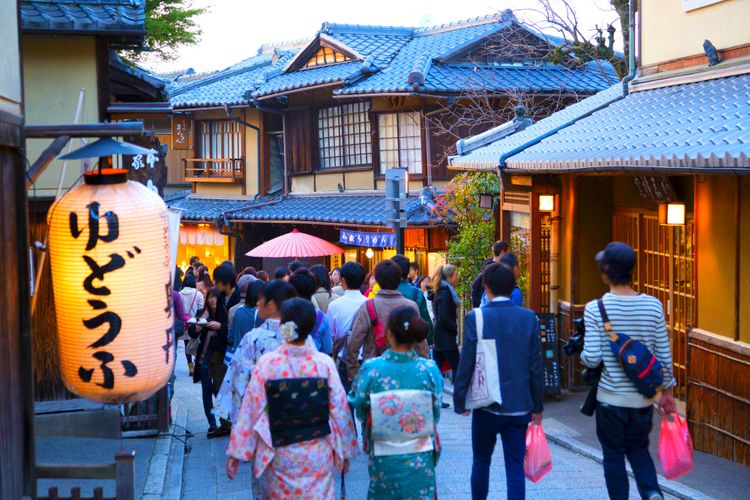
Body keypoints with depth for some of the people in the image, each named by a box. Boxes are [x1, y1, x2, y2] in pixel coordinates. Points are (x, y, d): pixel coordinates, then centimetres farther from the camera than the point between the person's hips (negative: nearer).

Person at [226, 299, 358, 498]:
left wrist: (235, 453, 0)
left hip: (281, 456, 0)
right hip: (318, 456, 0)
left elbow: (251, 411, -9)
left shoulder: (266, 363, -13)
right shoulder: (325, 364, -11)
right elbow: (339, 411, -6)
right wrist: (344, 452, 7)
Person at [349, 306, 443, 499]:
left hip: (383, 459, 0)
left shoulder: (370, 369, -15)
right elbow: (436, 413, -1)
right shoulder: (429, 369, -13)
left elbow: (360, 409, -2)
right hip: (420, 459, 0)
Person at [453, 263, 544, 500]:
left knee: (481, 461, 18)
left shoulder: (475, 318, -9)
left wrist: (459, 401, 4)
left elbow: (466, 364, -8)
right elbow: (536, 365, 1)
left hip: (487, 405, -1)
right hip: (519, 406, 1)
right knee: (515, 468, 4)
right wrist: (537, 407, 9)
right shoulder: (529, 318, -2)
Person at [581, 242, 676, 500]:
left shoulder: (595, 308, -14)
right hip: (643, 399, 3)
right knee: (638, 449, 21)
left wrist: (582, 354, 7)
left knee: (613, 455, 14)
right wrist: (667, 392, 13)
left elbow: (592, 358, -16)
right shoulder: (653, 306, -5)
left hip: (610, 399, -3)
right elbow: (664, 356, 1)